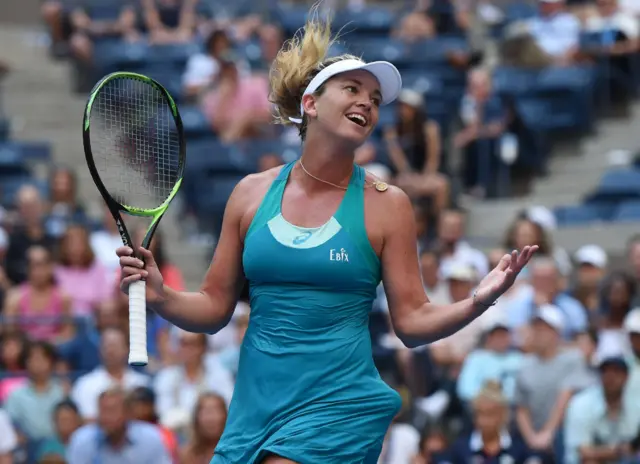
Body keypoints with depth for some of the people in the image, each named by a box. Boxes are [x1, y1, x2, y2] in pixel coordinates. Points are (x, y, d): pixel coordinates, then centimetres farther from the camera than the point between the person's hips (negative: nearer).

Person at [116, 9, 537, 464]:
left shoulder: (386, 204, -1)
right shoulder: (252, 193, 6)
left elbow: (412, 320, 0)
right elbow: (214, 307, 10)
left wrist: (477, 302, -18)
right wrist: (161, 298, -9)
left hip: (338, 406, -3)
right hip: (255, 404, 3)